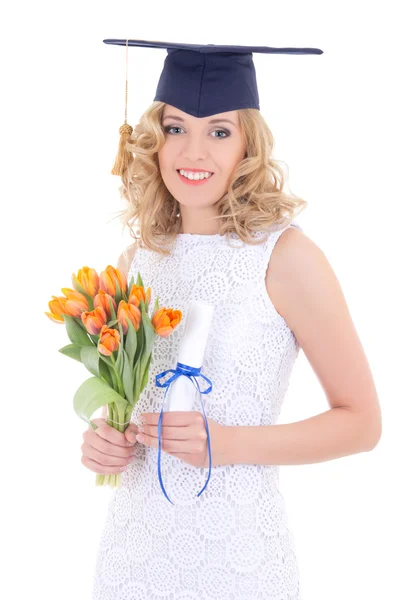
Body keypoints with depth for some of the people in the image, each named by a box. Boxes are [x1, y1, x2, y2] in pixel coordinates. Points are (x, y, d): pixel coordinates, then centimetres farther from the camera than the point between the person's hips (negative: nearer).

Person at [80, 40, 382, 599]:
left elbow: (361, 421, -9)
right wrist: (103, 438, -7)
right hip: (133, 545, 4)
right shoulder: (136, 261, 0)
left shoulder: (286, 254, -13)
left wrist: (230, 444, -20)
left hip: (235, 552, -4)